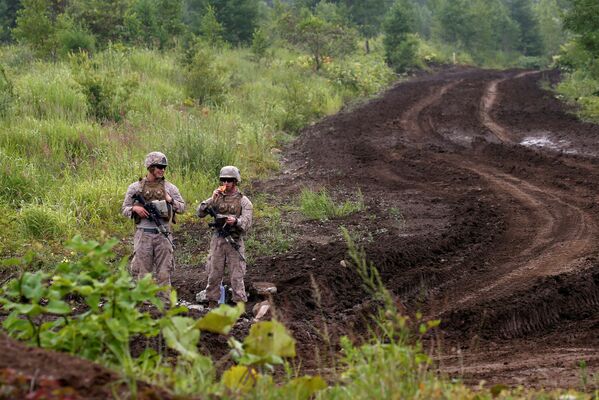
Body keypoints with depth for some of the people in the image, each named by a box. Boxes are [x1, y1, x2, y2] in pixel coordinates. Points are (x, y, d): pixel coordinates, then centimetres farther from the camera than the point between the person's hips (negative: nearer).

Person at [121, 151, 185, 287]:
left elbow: (182, 207, 7)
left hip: (163, 235, 1)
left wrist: (170, 200, -11)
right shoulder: (135, 187, 5)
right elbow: (124, 209, 8)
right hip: (143, 235, -1)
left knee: (163, 273, 2)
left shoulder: (169, 187, 7)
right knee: (142, 273, 2)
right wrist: (135, 208, -13)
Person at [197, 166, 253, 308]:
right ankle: (212, 304, 12)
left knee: (237, 277, -3)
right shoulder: (217, 198, 10)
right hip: (217, 240, 3)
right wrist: (212, 199, -10)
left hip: (235, 241, -3)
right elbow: (200, 213, 1)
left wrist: (235, 221, -31)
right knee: (214, 275, 5)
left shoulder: (243, 201, 1)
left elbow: (246, 223, -10)